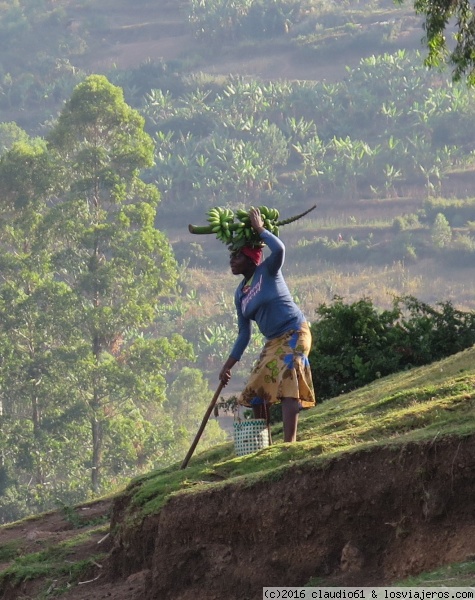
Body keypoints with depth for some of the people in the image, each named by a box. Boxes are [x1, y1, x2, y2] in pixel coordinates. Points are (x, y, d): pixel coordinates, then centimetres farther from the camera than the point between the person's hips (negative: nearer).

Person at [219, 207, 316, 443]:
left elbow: (279, 249, -29)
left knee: (288, 387, -21)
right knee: (256, 393, 8)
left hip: (294, 335, -8)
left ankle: (289, 442, -29)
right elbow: (244, 334, 15)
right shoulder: (240, 294, 11)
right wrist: (228, 366, 13)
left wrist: (259, 229, -14)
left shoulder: (268, 271, -6)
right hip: (273, 342, 8)